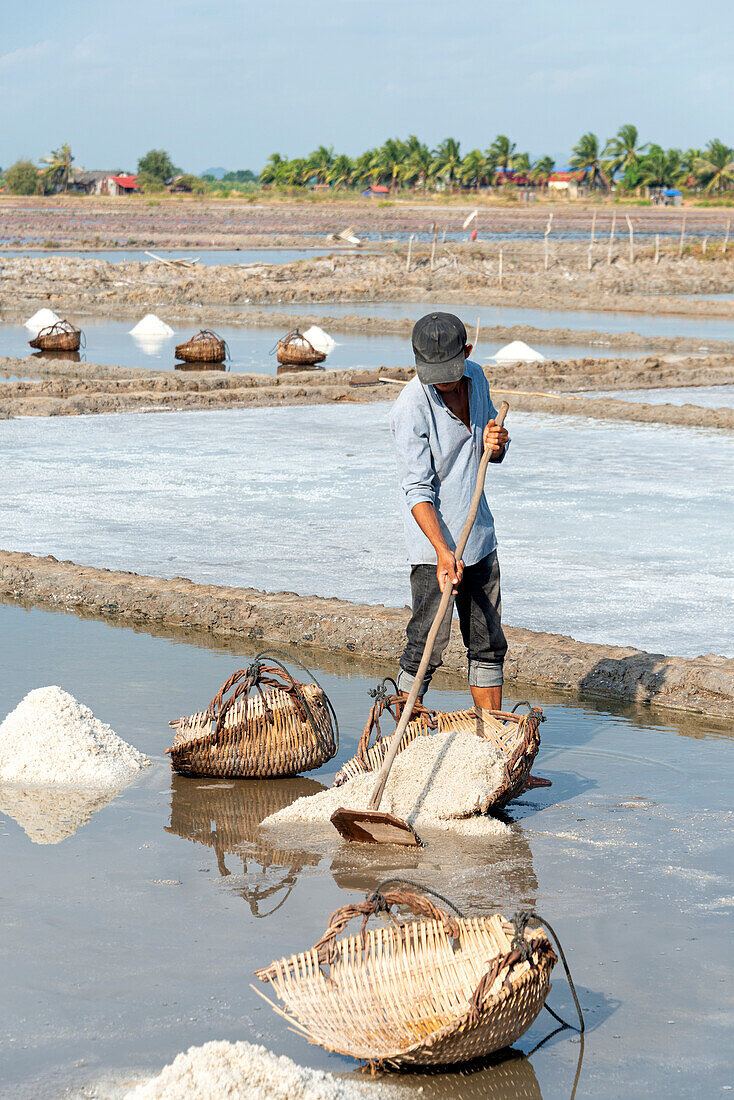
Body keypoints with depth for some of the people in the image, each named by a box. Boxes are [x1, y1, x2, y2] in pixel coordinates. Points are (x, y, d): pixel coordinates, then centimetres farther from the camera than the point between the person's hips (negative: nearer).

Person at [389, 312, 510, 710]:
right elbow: (417, 490, -21)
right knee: (426, 647, -8)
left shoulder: (476, 378, 3)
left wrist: (495, 444, -8)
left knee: (489, 644, 12)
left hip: (479, 534, 7)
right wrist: (443, 552, -32)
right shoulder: (411, 408, -18)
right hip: (434, 545, -7)